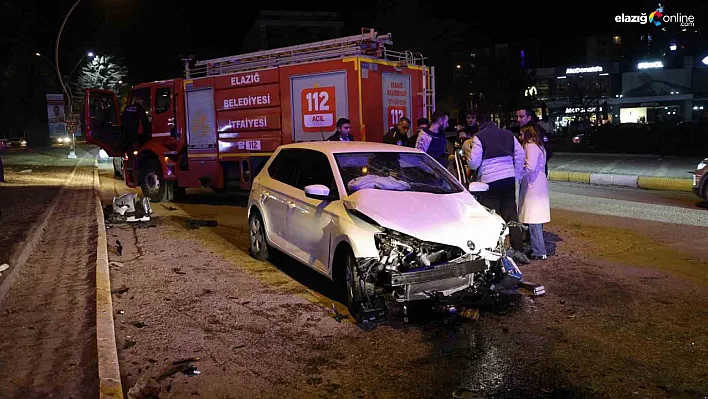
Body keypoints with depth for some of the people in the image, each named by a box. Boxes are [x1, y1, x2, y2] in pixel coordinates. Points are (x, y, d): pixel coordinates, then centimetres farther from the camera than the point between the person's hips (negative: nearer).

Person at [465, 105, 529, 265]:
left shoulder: (478, 137, -7)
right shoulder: (508, 134, 10)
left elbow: (474, 163, -10)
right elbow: (520, 155, 10)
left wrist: (468, 152, 10)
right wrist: (515, 175, 17)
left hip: (489, 182, -5)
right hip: (509, 180, 5)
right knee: (511, 215, 11)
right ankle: (518, 250, 10)